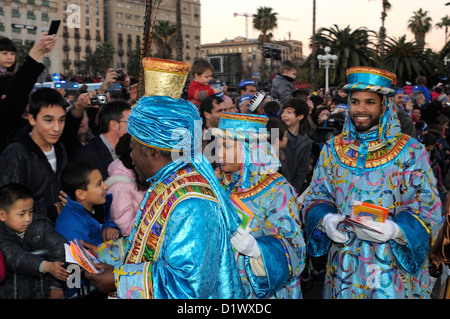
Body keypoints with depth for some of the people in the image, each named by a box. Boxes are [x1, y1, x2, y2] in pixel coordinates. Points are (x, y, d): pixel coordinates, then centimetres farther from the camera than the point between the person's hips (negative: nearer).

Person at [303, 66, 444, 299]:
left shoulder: (411, 151, -4)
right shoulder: (333, 149, 6)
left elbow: (428, 205, -7)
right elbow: (316, 196, 8)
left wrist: (396, 229, -25)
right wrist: (325, 219, -14)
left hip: (391, 264, -2)